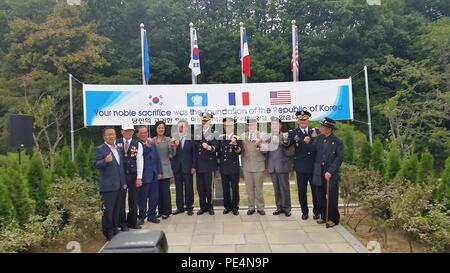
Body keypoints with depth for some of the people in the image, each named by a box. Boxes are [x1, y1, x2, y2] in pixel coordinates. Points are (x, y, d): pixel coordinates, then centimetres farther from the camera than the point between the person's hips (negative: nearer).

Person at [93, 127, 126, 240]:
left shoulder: (118, 149, 17)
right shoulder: (99, 149, -5)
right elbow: (96, 164, -14)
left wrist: (123, 182, 18)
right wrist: (105, 161, -34)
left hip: (118, 185, 7)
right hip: (108, 186, -7)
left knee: (116, 210, 14)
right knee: (107, 210, -1)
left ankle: (114, 230, 26)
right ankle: (108, 233, 11)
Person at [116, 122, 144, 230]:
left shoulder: (137, 144, 1)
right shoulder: (116, 143, 1)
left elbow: (140, 161, -2)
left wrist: (139, 178, -6)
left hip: (133, 176, 1)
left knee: (133, 200, 9)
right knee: (120, 200, 7)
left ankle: (132, 222, 23)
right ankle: (122, 223, 20)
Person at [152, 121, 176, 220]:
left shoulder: (168, 140, -3)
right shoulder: (152, 140, 6)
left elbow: (172, 154, -10)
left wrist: (173, 145, -27)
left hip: (165, 169, -3)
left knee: (165, 191, 0)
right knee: (158, 191, 10)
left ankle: (166, 211, 10)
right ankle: (160, 210, 22)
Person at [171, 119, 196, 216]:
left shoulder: (190, 138, -1)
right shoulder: (174, 138, 5)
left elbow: (193, 153, -1)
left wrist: (193, 166, -5)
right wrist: (174, 146, -18)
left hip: (187, 166, -2)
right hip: (177, 166, 3)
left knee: (188, 187, 4)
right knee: (178, 187, 9)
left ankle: (189, 207, 14)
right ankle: (180, 207, 19)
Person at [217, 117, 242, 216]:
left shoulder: (237, 139, -3)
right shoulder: (220, 138, 7)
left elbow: (239, 152, -15)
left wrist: (235, 144, -32)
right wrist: (219, 161, 8)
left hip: (234, 167, -3)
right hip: (223, 167, 3)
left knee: (235, 187, 2)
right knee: (225, 188, 9)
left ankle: (235, 207, 14)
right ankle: (227, 206, 20)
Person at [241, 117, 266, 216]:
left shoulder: (261, 136, 1)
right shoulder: (244, 135, 7)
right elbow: (241, 150, 8)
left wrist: (260, 145, -22)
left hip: (258, 166, -2)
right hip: (247, 166, 2)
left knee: (259, 188, 4)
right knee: (249, 188, 8)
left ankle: (260, 207, 16)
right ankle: (251, 207, 19)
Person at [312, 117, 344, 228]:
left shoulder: (337, 142, -7)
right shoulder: (319, 138, 7)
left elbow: (339, 158, -10)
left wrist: (330, 172, -15)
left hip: (331, 175, -4)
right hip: (319, 173, 5)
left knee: (331, 197, 1)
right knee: (321, 197, 11)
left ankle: (333, 219, 15)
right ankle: (324, 217, 26)